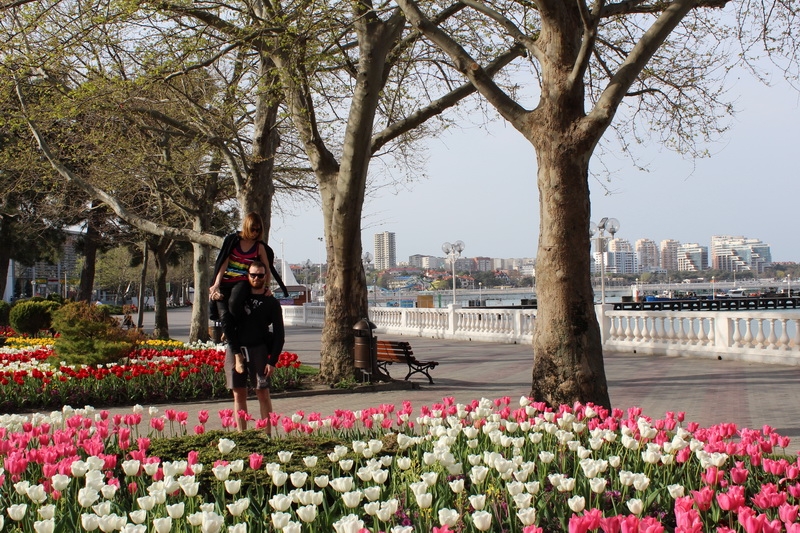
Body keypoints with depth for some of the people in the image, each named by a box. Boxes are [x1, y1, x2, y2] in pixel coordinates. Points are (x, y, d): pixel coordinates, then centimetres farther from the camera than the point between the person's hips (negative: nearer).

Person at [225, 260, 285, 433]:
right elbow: (229, 324, 5)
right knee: (239, 394, 4)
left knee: (263, 392, -5)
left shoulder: (272, 303, 4)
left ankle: (267, 434, -2)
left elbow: (279, 334, 1)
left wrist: (272, 361, -8)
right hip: (235, 349, 2)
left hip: (258, 350, -2)